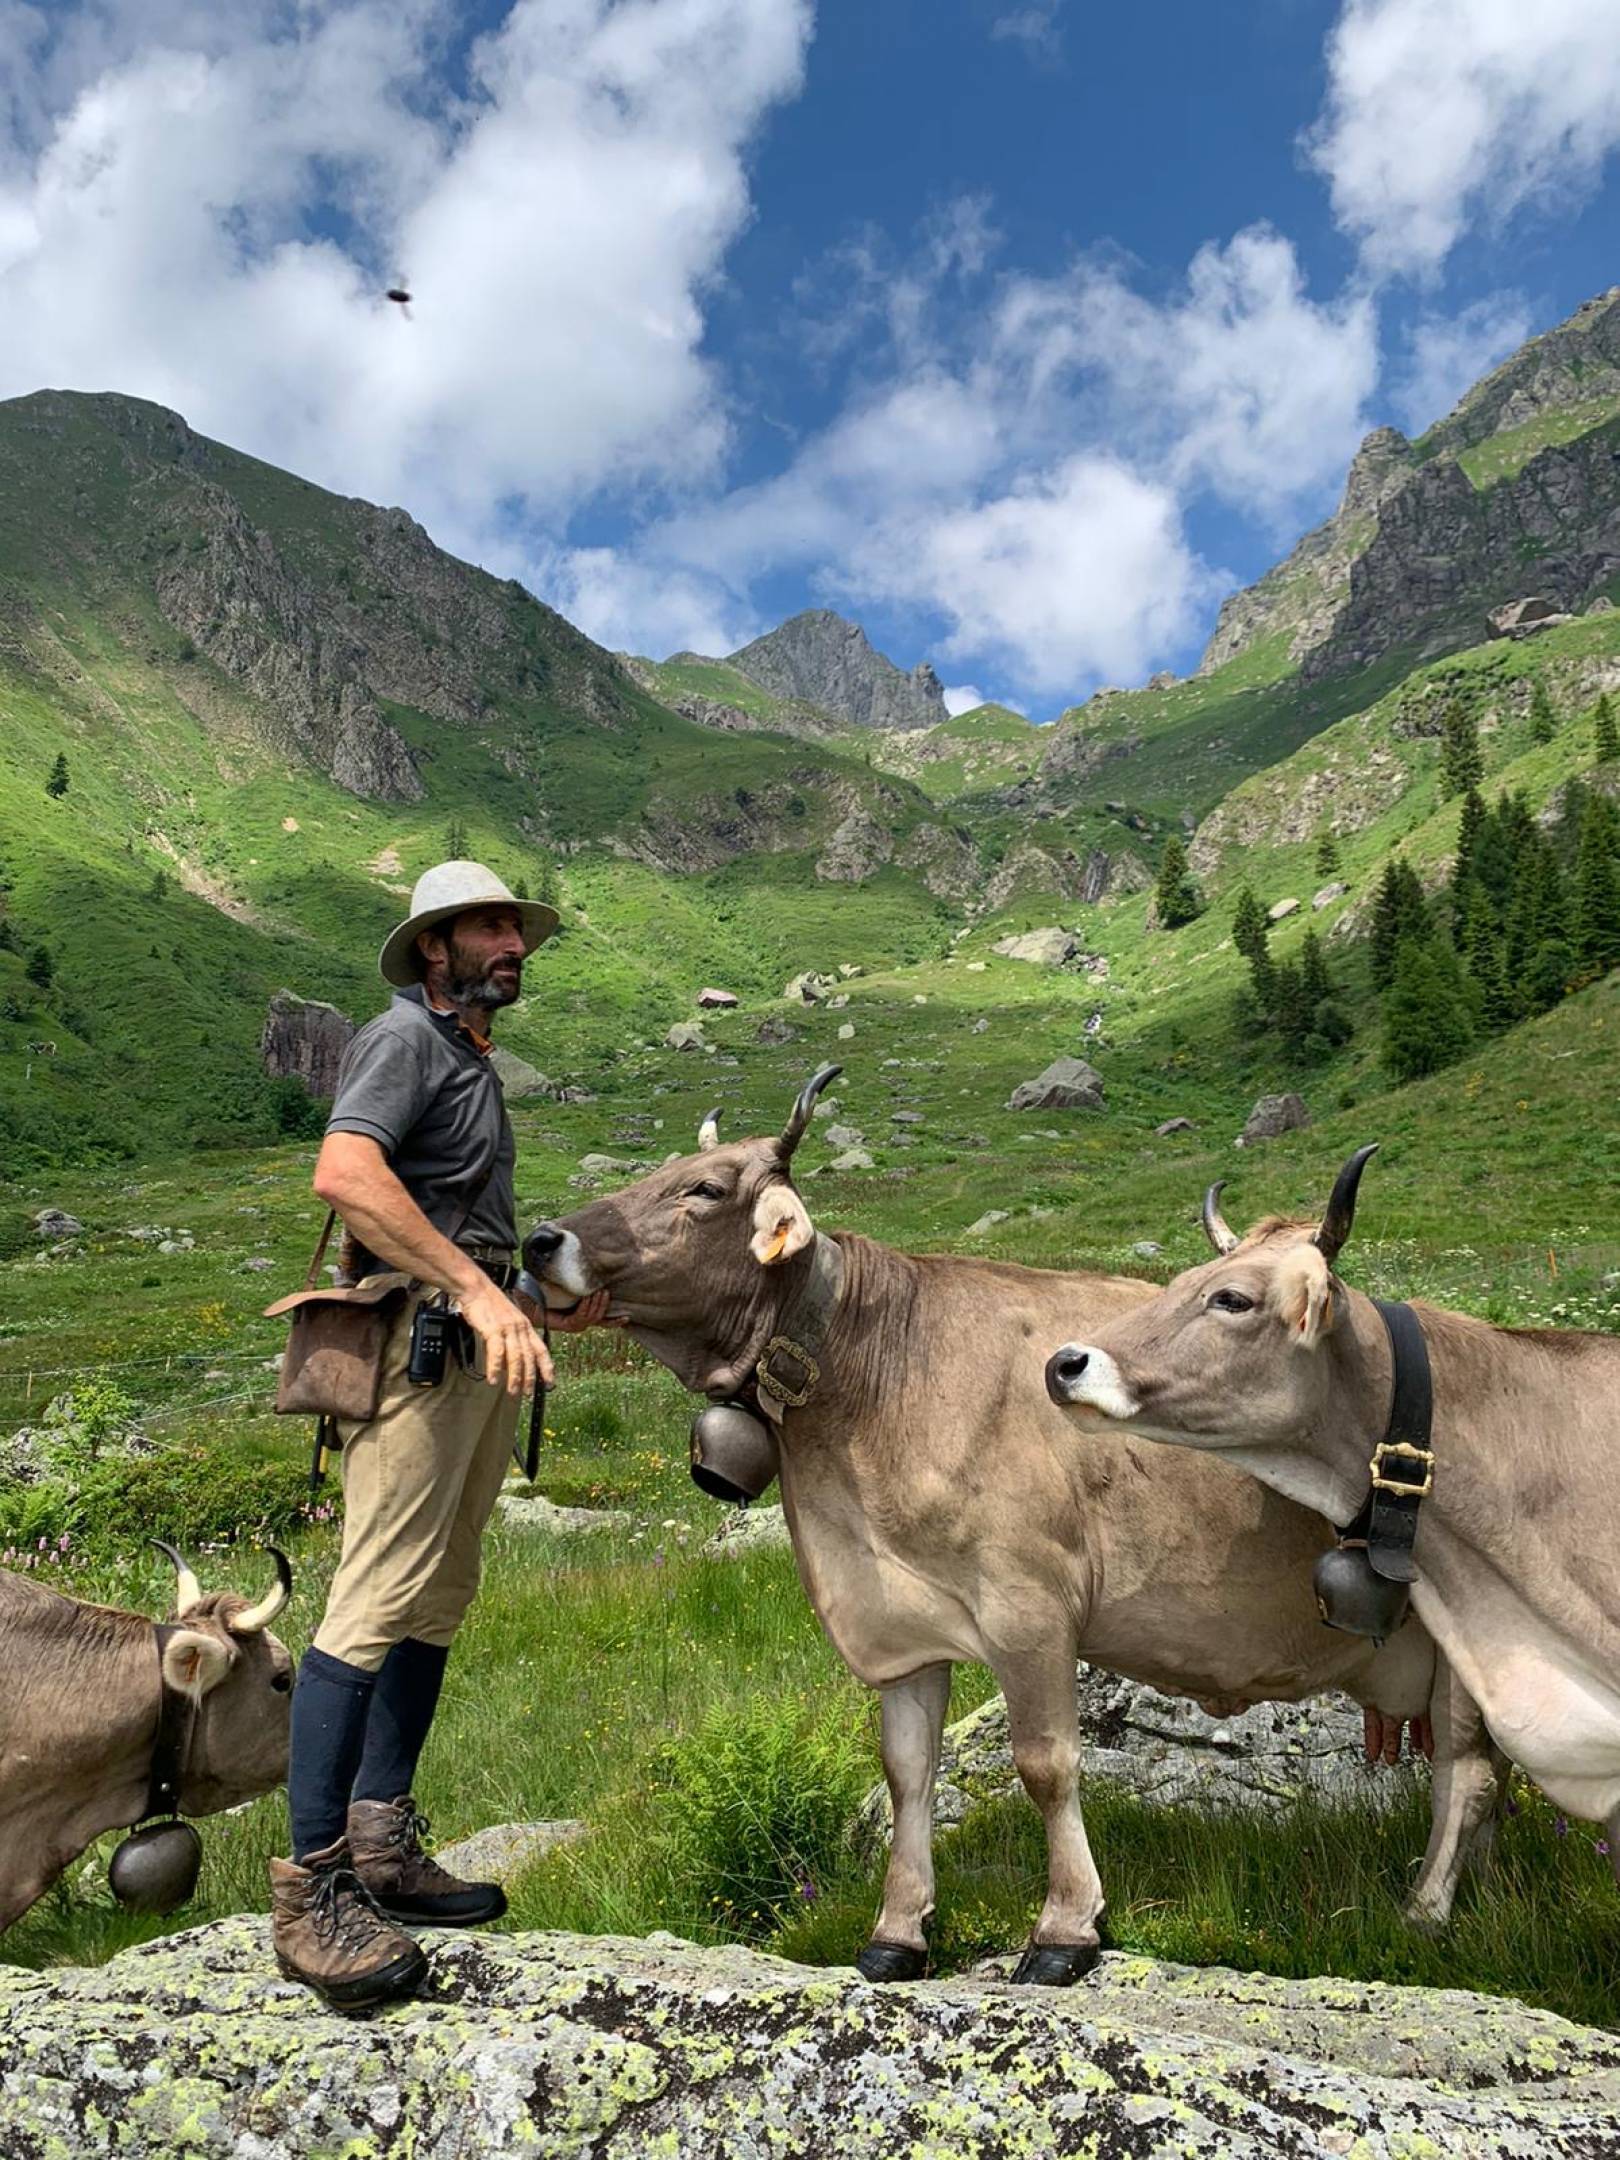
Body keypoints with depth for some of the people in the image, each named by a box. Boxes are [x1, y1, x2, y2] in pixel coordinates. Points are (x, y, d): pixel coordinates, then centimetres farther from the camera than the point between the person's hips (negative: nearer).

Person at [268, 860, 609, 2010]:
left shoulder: (473, 1062, 22)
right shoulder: (406, 1037, -6)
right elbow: (346, 1174, -25)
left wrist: (550, 1299, 21)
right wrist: (478, 1290, -28)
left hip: (484, 1341, 10)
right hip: (418, 1341, -10)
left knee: (440, 1599, 12)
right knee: (377, 1601, -10)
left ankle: (382, 1845, 22)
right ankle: (312, 1889, -4)